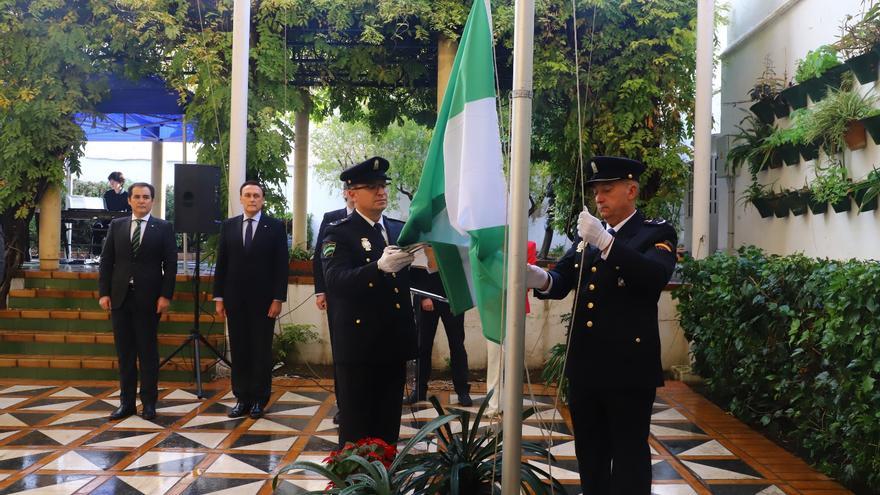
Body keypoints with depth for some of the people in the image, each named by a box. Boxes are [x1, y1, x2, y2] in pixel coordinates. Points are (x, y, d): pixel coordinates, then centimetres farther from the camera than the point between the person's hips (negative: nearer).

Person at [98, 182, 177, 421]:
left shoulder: (163, 228, 1)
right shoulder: (116, 225, 9)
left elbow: (170, 264, -3)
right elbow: (106, 261, 7)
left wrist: (166, 295, -10)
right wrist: (104, 292, -1)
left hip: (148, 298, -3)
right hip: (120, 297, 3)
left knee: (148, 351, 4)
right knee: (124, 352, 6)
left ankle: (149, 402, 12)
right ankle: (126, 402, 14)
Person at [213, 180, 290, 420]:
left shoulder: (276, 226, 0)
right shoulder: (228, 226, 8)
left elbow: (281, 265, -4)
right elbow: (221, 264, 8)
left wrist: (278, 299, -9)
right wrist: (219, 297, 3)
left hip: (263, 300, -2)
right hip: (235, 299, 3)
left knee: (261, 351, 4)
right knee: (238, 350, 6)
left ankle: (259, 399, 13)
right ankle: (242, 398, 14)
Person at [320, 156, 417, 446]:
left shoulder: (400, 230, 12)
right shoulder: (339, 233, -5)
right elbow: (335, 281, -21)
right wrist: (379, 266, -35)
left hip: (395, 341, 5)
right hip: (359, 343, -5)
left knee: (389, 423, 13)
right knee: (356, 427, 2)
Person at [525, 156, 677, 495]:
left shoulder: (657, 233, -3)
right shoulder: (586, 235, 14)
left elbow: (656, 276, -23)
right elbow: (562, 281, 6)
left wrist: (605, 242, -32)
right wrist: (540, 279, -17)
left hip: (628, 367, -6)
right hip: (584, 365, 6)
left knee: (628, 455, 4)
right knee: (589, 452, 17)